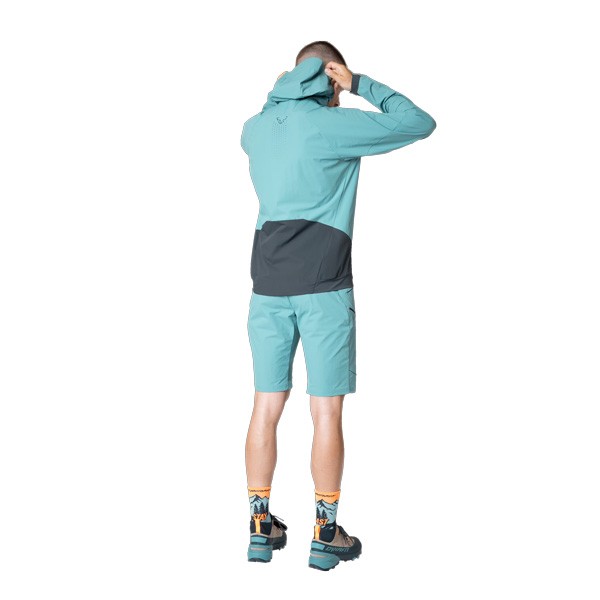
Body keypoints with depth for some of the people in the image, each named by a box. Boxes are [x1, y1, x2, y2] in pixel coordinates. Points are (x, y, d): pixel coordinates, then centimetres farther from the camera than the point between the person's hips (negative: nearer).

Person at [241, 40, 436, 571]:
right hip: (324, 287, -5)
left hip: (268, 286, 5)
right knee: (326, 413, 1)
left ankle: (261, 527, 16)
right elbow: (420, 123, -2)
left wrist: (303, 93, 26)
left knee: (266, 408, 9)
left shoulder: (255, 129, 11)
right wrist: (362, 84, 3)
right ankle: (326, 534, 8)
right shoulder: (334, 125, -7)